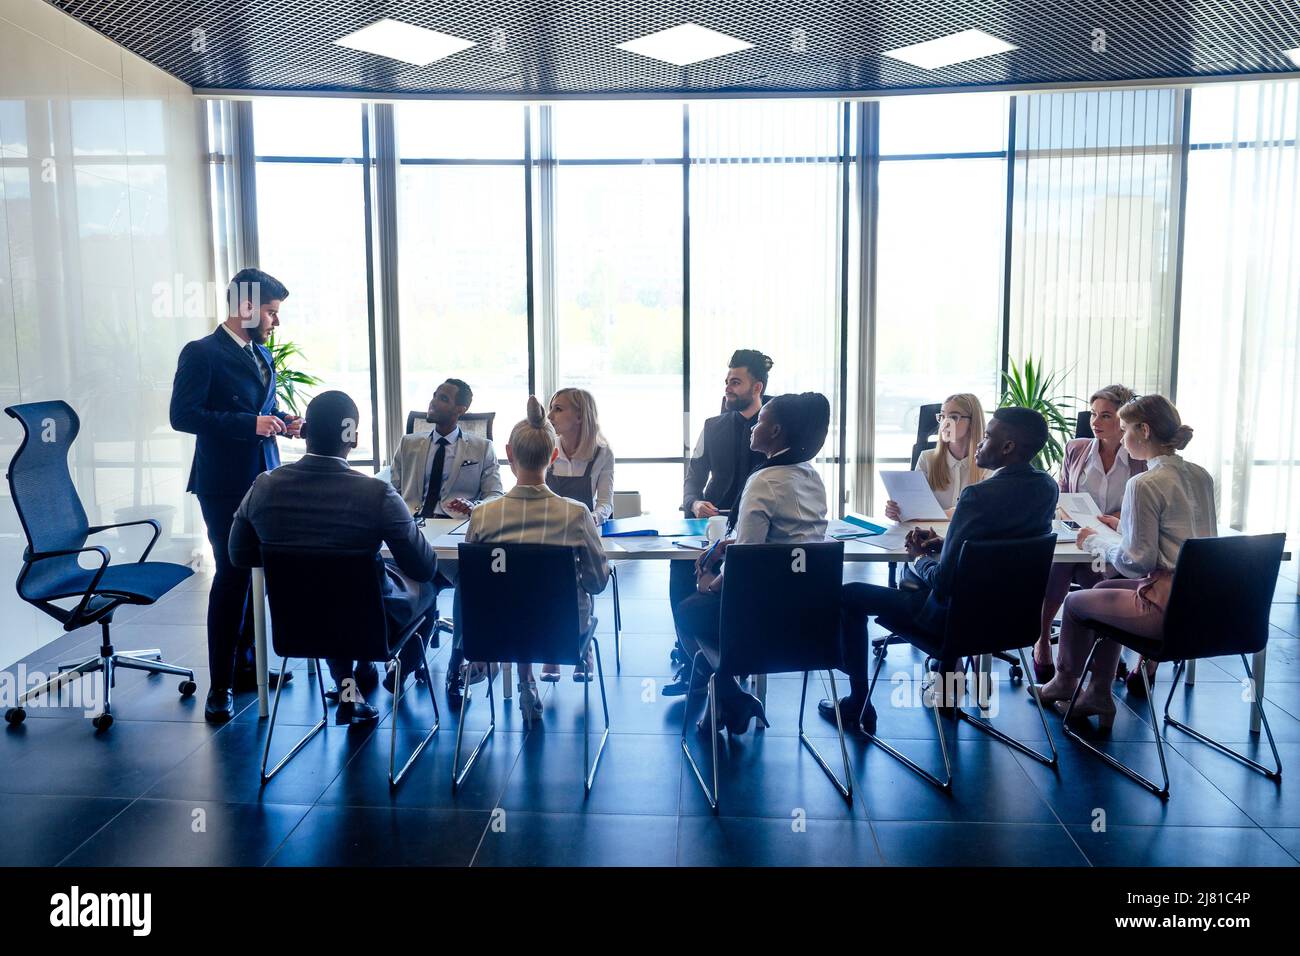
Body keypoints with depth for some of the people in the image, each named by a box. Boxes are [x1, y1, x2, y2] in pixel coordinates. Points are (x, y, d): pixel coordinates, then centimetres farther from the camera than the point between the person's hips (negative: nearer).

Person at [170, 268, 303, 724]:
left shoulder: (261, 354, 14)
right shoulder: (202, 353, -10)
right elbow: (183, 415, -17)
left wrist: (283, 422, 3)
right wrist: (251, 423, -22)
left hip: (263, 479, 7)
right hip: (225, 484, -7)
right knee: (232, 576, -5)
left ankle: (246, 664, 28)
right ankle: (220, 686, 5)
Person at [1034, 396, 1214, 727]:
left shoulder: (1144, 484, -18)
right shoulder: (1200, 476, 8)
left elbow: (1137, 561, -17)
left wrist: (1094, 542, -1)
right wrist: (1123, 526, 21)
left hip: (1168, 608, -9)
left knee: (1075, 603, 13)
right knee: (1104, 591, 26)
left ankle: (1065, 683, 40)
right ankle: (1098, 695, 30)